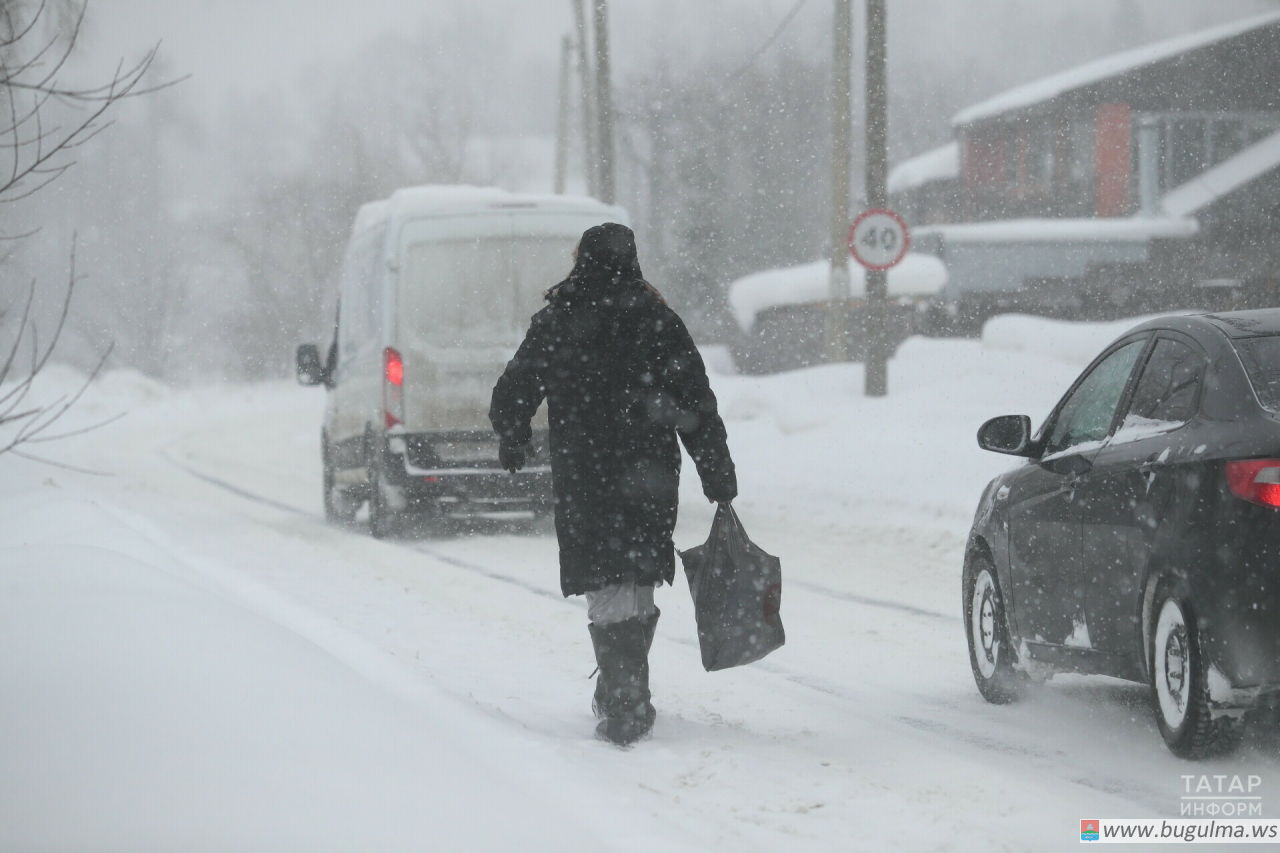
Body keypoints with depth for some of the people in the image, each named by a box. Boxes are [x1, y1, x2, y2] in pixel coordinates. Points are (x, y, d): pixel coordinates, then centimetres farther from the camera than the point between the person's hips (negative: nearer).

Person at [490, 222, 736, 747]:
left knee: (607, 589, 0)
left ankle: (623, 701, -11)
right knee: (637, 584, 14)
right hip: (648, 478, 1)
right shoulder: (656, 321, -1)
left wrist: (512, 447, 32)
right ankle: (625, 693, 24)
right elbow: (697, 407, -3)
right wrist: (719, 476, 2)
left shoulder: (553, 324, 2)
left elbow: (510, 398, 11)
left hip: (581, 482, -1)